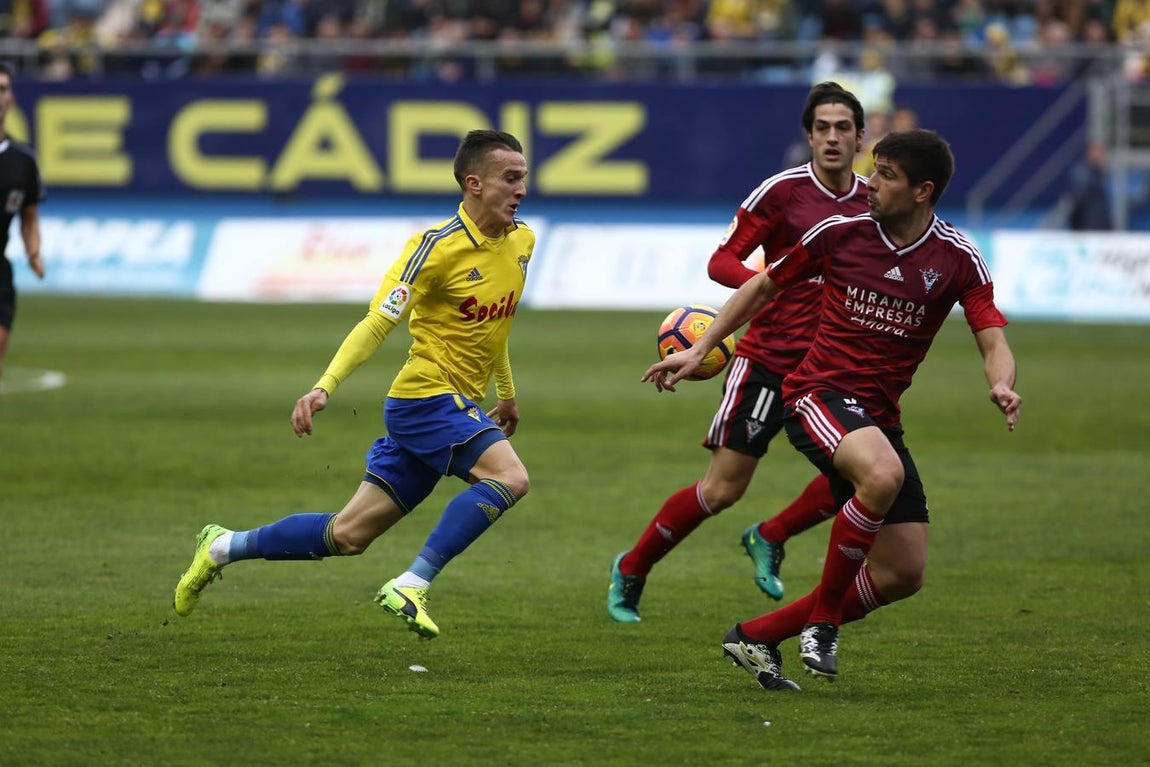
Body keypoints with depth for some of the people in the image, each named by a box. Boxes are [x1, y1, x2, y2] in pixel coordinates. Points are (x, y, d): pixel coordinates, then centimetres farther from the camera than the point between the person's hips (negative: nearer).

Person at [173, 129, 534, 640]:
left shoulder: (521, 242, 8)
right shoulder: (438, 245, -16)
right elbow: (378, 322, -18)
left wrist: (507, 393, 33)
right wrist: (325, 386, -29)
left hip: (463, 406, 8)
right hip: (427, 394, -8)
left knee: (347, 535, 9)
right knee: (509, 477, -30)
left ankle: (223, 548, 24)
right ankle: (411, 586, -27)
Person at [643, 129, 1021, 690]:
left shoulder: (957, 259, -2)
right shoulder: (840, 233, -3)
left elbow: (993, 343, -7)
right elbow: (763, 286, 10)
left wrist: (1001, 385, -30)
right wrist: (698, 350, 7)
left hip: (879, 417, 4)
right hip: (818, 394, -4)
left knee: (903, 575, -2)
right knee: (883, 475, -37)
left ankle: (756, 637, 11)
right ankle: (822, 620, -19)